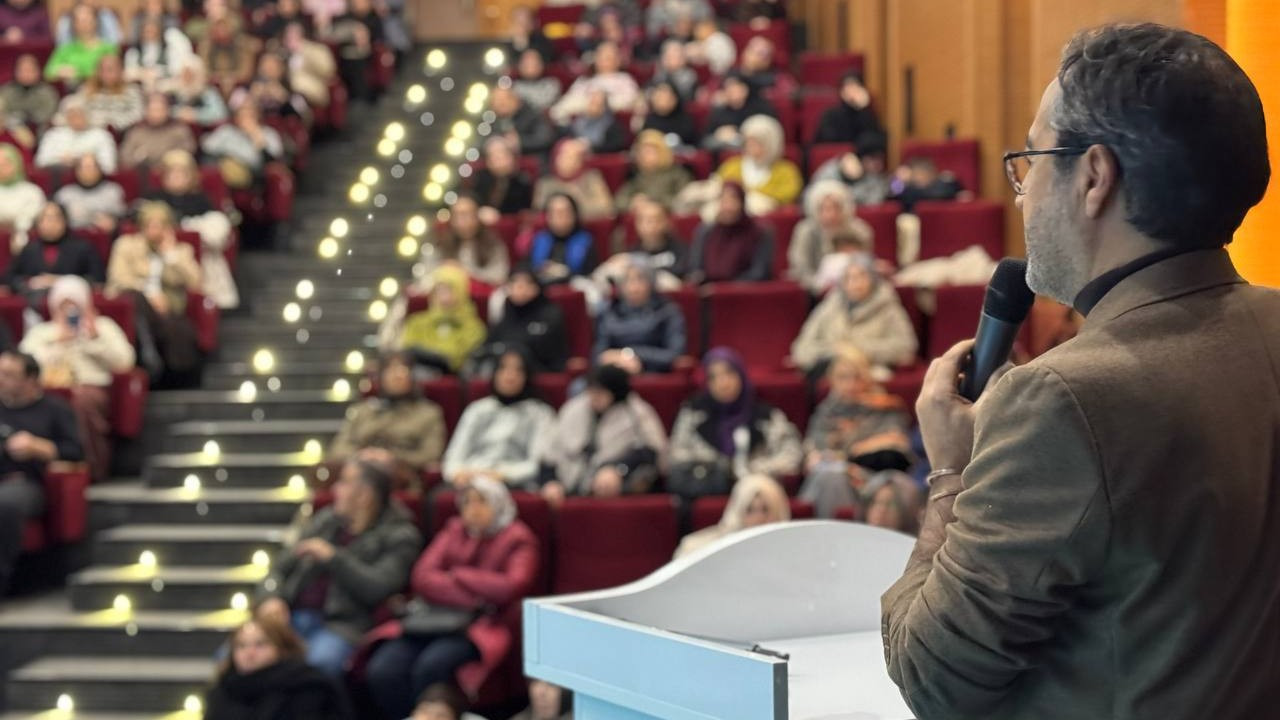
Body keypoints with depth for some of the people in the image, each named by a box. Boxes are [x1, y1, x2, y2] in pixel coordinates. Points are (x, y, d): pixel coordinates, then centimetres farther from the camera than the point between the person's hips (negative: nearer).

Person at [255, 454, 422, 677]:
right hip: (291, 616, 5)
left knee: (318, 663, -39)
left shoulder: (400, 537, 6)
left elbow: (377, 589, -9)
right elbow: (280, 568, 21)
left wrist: (332, 557, -10)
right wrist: (271, 598, 0)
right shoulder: (325, 519, 22)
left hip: (341, 626, -5)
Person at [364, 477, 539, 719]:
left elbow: (513, 586, -11)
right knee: (383, 670, -24)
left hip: (484, 628, -4)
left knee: (432, 665, -35)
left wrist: (457, 576, 0)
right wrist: (470, 598, -9)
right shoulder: (453, 531, 20)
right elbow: (422, 577, 6)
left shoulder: (517, 539, 8)